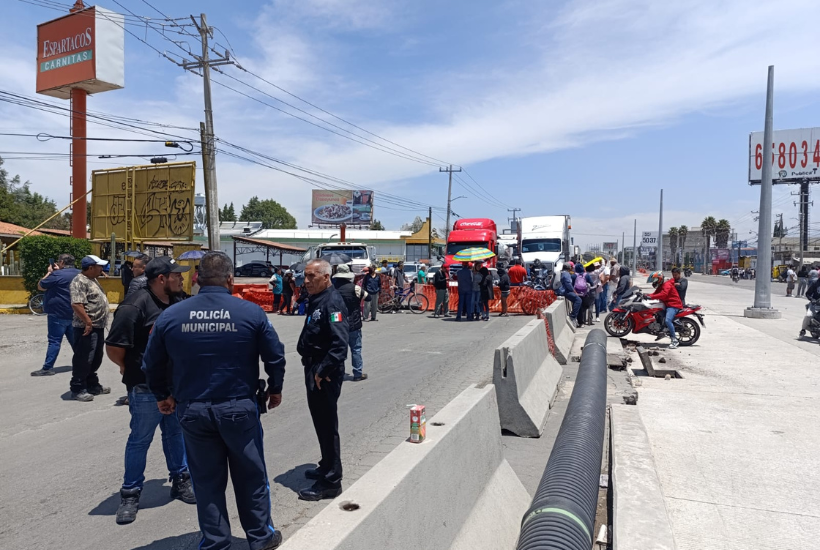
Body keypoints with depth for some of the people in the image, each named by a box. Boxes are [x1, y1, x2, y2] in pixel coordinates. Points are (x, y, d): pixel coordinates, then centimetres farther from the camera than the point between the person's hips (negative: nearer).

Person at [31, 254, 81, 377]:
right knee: (74, 339, 14)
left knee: (54, 341, -6)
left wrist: (49, 272, 5)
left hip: (58, 313, -7)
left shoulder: (57, 274, -14)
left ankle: (47, 368, -5)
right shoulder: (79, 274, 9)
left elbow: (40, 286, -4)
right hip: (73, 313, 7)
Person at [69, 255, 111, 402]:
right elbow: (76, 304, -25)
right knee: (83, 360, -2)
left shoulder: (93, 280, 16)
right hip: (87, 328, -10)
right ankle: (77, 389, 6)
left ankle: (92, 385, 29)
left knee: (96, 358, 18)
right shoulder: (80, 281, -16)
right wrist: (88, 322, -25)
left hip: (98, 327, 10)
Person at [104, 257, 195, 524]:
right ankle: (130, 494, 23)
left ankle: (180, 481, 34)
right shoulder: (135, 306, -19)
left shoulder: (177, 302, 4)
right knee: (140, 440, 7)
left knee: (175, 433, 19)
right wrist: (133, 369, 0)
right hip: (146, 388, -6)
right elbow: (113, 348, -16)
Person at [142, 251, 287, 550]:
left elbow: (152, 363, 7)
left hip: (192, 410, 2)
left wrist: (162, 396, 23)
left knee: (207, 480, 16)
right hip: (240, 408, -2)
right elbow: (275, 355, -2)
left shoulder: (170, 315, -3)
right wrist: (275, 389, 14)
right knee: (251, 475, 15)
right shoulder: (251, 312, -9)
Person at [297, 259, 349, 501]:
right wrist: (312, 368, 14)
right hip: (314, 370, 10)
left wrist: (323, 370, -24)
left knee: (327, 426, -1)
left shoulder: (332, 302, -18)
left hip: (325, 374, -10)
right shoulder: (316, 300, 12)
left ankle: (331, 482, 10)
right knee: (320, 422, 21)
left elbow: (340, 343, -27)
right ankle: (327, 467, 37)